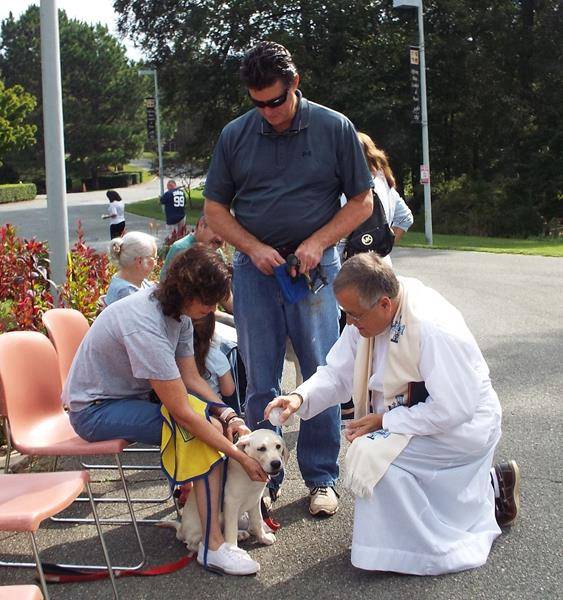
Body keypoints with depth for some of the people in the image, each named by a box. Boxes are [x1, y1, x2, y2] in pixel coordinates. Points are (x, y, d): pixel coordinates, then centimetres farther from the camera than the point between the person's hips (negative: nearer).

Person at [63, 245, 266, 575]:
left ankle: (221, 514, 4)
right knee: (202, 429, -25)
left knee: (219, 419, -7)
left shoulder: (177, 311, -4)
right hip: (96, 409, -9)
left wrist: (227, 414, -15)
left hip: (132, 394, 9)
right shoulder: (145, 326, -33)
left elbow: (191, 378, 2)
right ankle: (213, 545, -20)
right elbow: (181, 413, -32)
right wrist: (241, 457, -28)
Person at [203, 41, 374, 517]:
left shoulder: (334, 128, -1)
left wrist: (318, 242, -10)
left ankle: (321, 477, 15)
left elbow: (362, 201, 3)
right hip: (255, 268, 2)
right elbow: (215, 208, 9)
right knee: (260, 383, 5)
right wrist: (254, 247, -7)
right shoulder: (236, 135, 4)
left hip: (315, 267, -1)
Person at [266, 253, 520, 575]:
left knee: (373, 453, -25)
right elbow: (338, 373, -3)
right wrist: (301, 397, -22)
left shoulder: (433, 329, -33)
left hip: (462, 425, -9)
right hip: (407, 417, 9)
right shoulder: (367, 315, -9)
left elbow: (453, 409, -30)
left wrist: (385, 421, -25)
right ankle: (491, 487, 29)